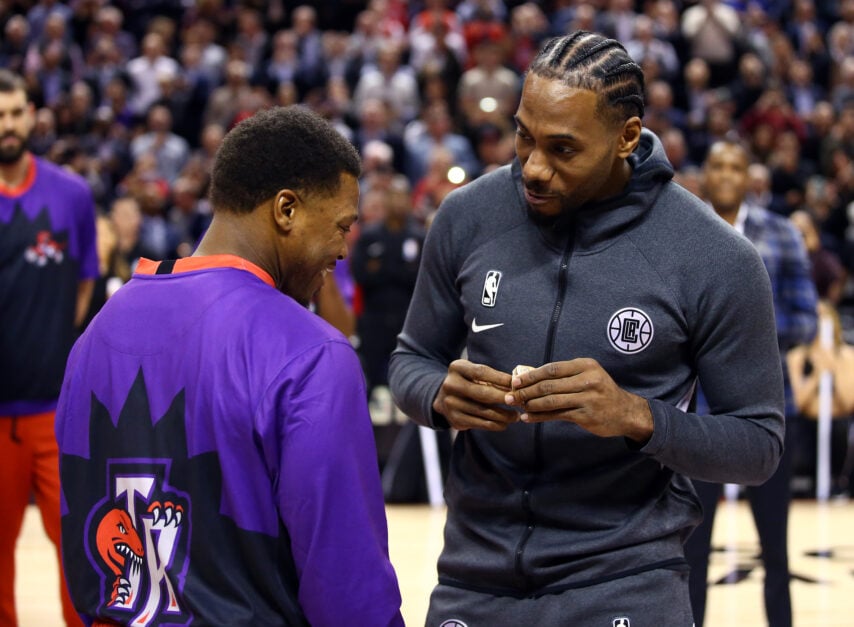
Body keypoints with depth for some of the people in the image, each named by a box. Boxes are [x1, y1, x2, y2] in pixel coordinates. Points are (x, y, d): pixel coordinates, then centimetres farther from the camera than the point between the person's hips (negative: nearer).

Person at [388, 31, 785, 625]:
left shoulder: (717, 259, -12)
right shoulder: (469, 215, -3)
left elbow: (759, 443, -7)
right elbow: (411, 361, 9)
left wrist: (636, 416, -24)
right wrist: (442, 395, -15)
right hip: (475, 571, 3)